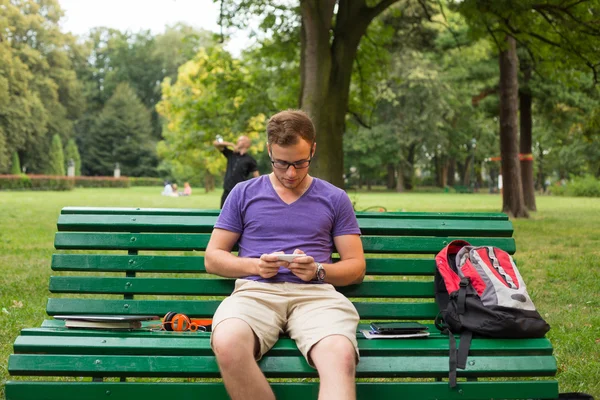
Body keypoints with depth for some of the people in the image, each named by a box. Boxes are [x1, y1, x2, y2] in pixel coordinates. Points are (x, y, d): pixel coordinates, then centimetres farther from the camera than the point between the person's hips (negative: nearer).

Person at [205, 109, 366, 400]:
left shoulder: (335, 199, 18)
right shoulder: (244, 194, 17)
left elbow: (356, 267, 16)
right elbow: (212, 258, 16)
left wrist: (319, 271, -5)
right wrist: (254, 265, -4)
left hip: (316, 293, 0)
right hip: (256, 290, 1)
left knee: (341, 356, -38)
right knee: (228, 344, -38)